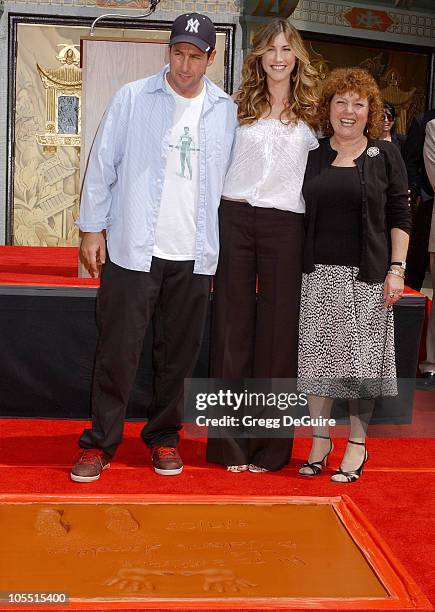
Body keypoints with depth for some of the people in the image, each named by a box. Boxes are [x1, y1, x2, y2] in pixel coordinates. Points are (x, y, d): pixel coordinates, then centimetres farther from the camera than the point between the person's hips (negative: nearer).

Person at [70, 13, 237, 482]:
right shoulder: (133, 98, 0)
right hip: (133, 248, -2)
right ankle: (100, 443, 14)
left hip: (194, 255, 3)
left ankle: (164, 436, 26)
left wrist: (224, 246, 9)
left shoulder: (226, 110, 7)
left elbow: (230, 178, 12)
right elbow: (102, 164, 2)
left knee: (178, 354, 10)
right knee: (117, 351, 0)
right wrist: (92, 227, -2)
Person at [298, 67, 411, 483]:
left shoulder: (385, 156, 4)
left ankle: (357, 446, 15)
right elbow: (302, 213, 11)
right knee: (317, 356, 4)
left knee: (362, 359, 3)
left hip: (367, 275, -2)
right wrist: (299, 264, 4)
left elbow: (399, 217, 2)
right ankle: (319, 441, 18)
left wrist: (396, 269, -7)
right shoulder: (313, 156, 9)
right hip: (320, 273, 2)